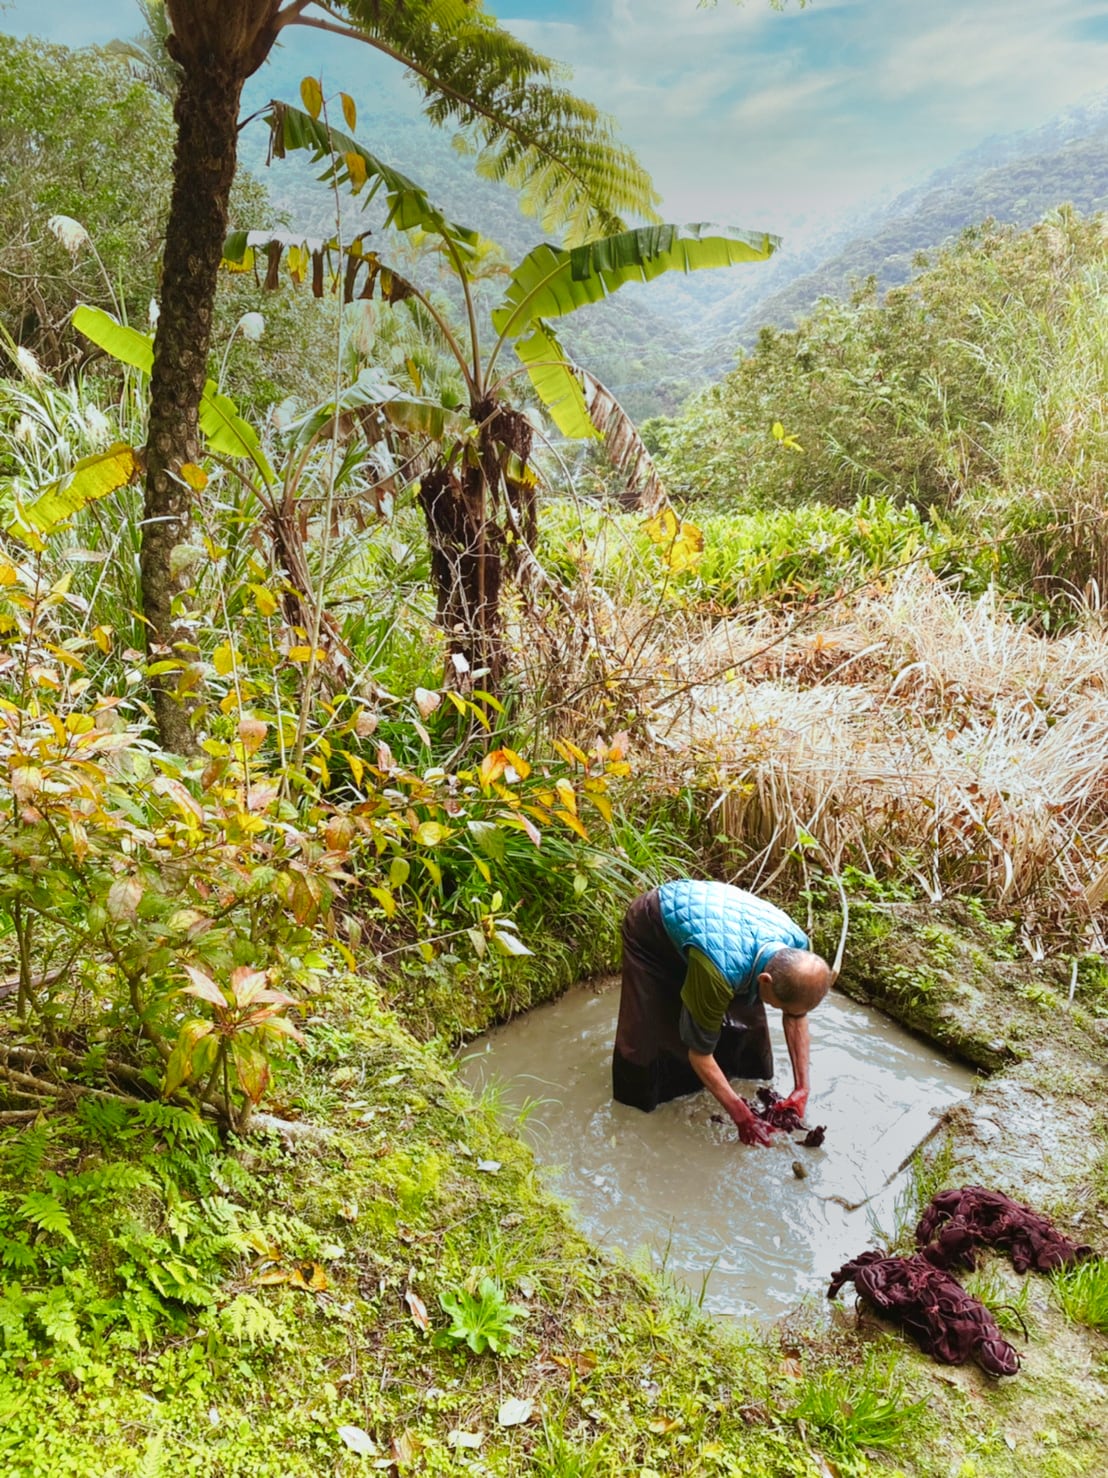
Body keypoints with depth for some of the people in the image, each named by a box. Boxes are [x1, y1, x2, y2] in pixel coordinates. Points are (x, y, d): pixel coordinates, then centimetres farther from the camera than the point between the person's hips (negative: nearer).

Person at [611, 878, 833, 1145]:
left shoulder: (796, 947, -26)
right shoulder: (720, 972, -45)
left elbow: (797, 1016, -7)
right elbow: (699, 1053, -30)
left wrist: (802, 1088, -12)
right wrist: (740, 1115, -24)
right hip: (651, 924, -6)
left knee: (745, 1015, 3)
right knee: (651, 1029, -8)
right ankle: (640, 1098, 18)